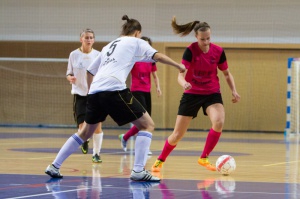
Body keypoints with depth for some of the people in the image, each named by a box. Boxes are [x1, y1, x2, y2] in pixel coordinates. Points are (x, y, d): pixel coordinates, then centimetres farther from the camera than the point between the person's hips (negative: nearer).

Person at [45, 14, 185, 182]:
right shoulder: (136, 42, 14)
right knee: (147, 125, 0)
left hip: (95, 91, 7)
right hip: (114, 89, -7)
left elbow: (90, 71, 35)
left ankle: (54, 166, 22)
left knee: (86, 132, 24)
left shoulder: (109, 46, 31)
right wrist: (179, 65, 5)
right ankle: (138, 171, -14)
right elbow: (157, 56, 0)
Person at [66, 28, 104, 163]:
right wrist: (70, 78, -14)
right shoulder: (74, 55, 1)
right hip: (80, 94, 0)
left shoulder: (98, 55, 1)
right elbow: (69, 74, 8)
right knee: (83, 129, -7)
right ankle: (84, 140, 30)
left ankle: (96, 153, 13)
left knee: (97, 126, -5)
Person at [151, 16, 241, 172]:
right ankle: (160, 160, 27)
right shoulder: (191, 51, -16)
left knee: (219, 122, -28)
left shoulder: (218, 51, -7)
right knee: (178, 134, 0)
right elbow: (181, 75, -24)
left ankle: (204, 158, -9)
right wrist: (184, 83, -46)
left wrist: (234, 90, -6)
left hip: (212, 94, 2)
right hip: (192, 94, -2)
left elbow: (227, 74, 8)